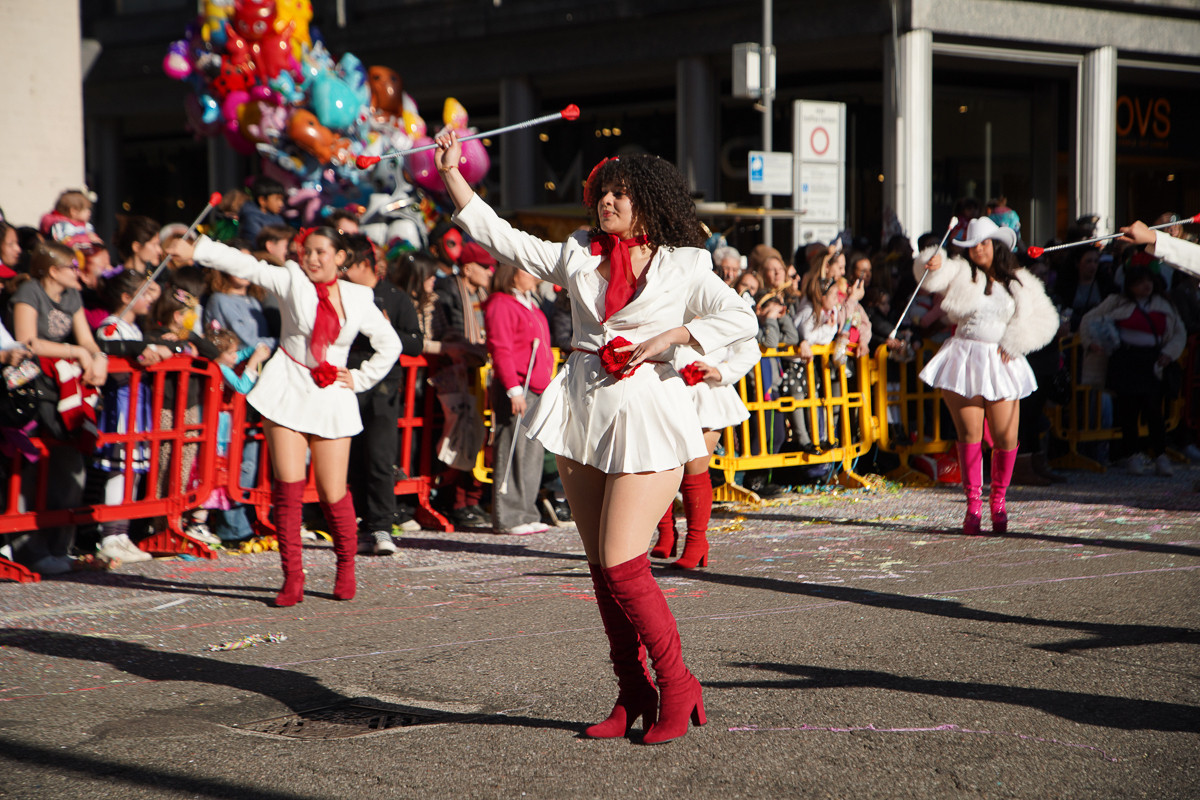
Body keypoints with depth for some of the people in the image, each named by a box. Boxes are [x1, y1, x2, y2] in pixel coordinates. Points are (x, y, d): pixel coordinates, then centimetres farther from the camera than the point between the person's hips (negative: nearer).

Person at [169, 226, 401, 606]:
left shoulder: (358, 299, 8)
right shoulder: (292, 281, 5)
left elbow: (390, 344, 18)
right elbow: (247, 266, -6)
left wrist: (360, 379, 9)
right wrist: (197, 251, -15)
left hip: (332, 398, 1)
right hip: (288, 390, -1)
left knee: (333, 493, -1)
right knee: (288, 487, -7)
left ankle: (346, 567, 22)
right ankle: (292, 578, -1)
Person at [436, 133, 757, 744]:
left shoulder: (682, 266, 2)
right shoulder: (577, 256, 13)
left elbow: (742, 319, -7)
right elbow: (498, 237, 15)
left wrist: (668, 337, -14)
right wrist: (451, 173, 12)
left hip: (647, 418, -5)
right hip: (582, 415, 5)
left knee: (622, 566, -12)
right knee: (602, 569, 7)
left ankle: (676, 687, 4)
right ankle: (632, 696, 16)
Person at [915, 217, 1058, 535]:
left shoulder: (1020, 282, 12)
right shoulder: (961, 273, 8)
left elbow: (1044, 319, 8)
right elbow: (935, 279, -11)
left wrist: (1013, 342, -3)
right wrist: (934, 266, -34)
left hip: (1001, 363, 1)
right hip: (963, 361, -1)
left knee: (1006, 437, -4)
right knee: (969, 434, -6)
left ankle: (998, 499, 17)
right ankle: (973, 503, 2)